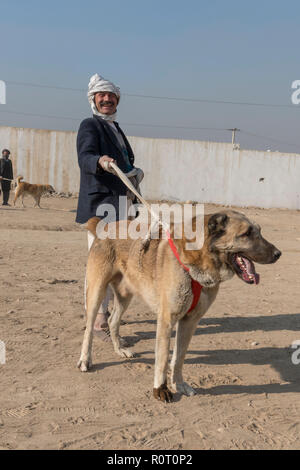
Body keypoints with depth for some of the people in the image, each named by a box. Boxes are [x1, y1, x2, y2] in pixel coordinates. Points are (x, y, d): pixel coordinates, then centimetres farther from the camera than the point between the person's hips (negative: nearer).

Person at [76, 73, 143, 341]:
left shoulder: (115, 128, 19)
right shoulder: (89, 125, -7)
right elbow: (85, 157, -25)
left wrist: (134, 173, 10)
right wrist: (100, 162, -45)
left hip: (120, 203, 9)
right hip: (100, 203, -9)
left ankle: (105, 310, 32)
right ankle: (98, 321, -2)